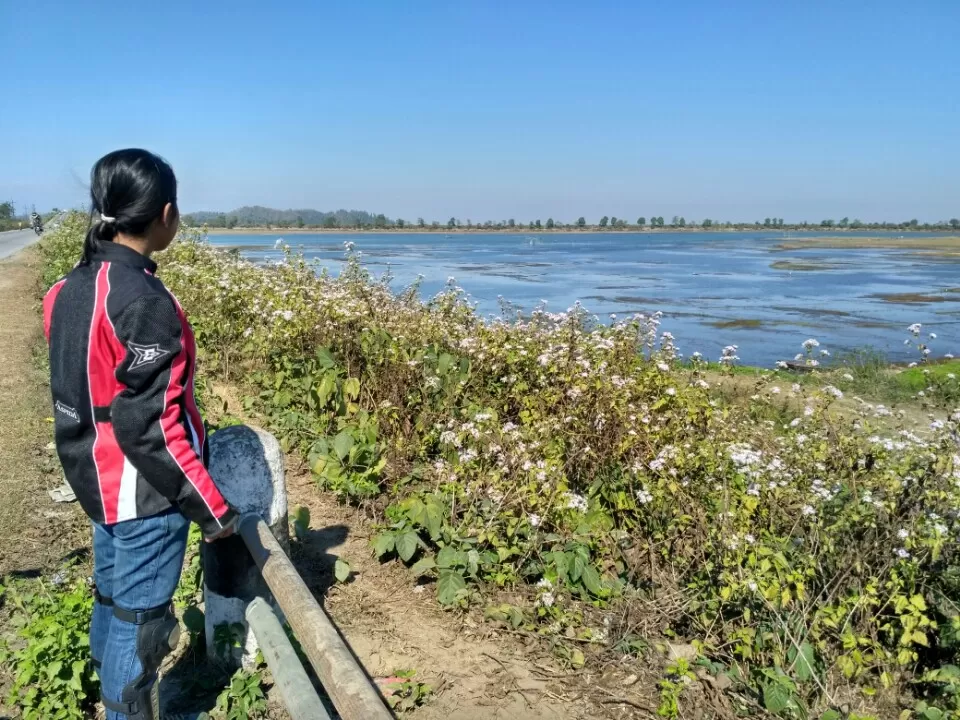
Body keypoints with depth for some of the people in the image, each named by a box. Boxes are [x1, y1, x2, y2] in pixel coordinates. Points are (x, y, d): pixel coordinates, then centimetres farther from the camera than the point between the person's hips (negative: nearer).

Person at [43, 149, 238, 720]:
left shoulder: (72, 288, 3)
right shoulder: (144, 301, -24)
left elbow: (84, 391, 12)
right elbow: (150, 425, -25)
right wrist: (211, 506, -17)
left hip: (100, 481, 9)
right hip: (144, 493, -9)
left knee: (112, 602, 23)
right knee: (138, 619, 7)